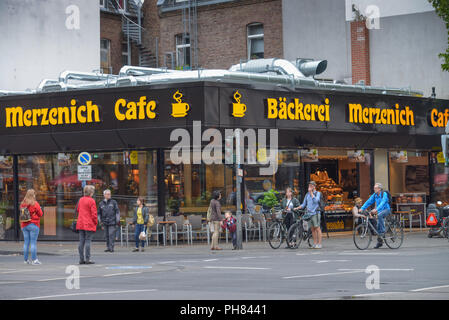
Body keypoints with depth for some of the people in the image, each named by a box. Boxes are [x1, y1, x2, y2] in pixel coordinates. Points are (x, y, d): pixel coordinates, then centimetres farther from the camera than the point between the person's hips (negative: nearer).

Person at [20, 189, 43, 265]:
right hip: (33, 225, -5)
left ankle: (26, 259, 10)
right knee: (33, 242, -4)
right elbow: (41, 214, -6)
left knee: (26, 242, 8)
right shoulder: (35, 204, -10)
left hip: (24, 225, 5)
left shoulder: (22, 204, 5)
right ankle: (34, 260, -6)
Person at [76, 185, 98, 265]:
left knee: (81, 242, 7)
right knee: (88, 242, -5)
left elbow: (77, 210, 20)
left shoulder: (81, 200, 9)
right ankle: (87, 259, -7)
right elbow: (94, 213, -13)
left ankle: (81, 259, 8)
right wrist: (96, 222, -1)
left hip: (80, 224, 6)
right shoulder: (91, 201, -12)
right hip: (89, 225, -6)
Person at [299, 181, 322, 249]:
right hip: (309, 213, 5)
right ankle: (315, 243, 10)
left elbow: (315, 200, -17)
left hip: (315, 213, -5)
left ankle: (319, 244, -7)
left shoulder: (318, 193, 1)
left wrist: (311, 192, -12)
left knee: (317, 228, -8)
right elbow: (304, 204, 19)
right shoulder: (307, 194, 16)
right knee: (312, 229, 6)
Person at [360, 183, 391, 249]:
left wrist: (376, 209, -46)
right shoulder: (374, 195, 3)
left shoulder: (384, 194, -17)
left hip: (386, 210, -7)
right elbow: (369, 201, -1)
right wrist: (362, 208, -13)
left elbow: (382, 203, -32)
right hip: (380, 211, 7)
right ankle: (380, 242, 10)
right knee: (378, 225, 0)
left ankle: (383, 232, -24)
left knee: (379, 215, -36)